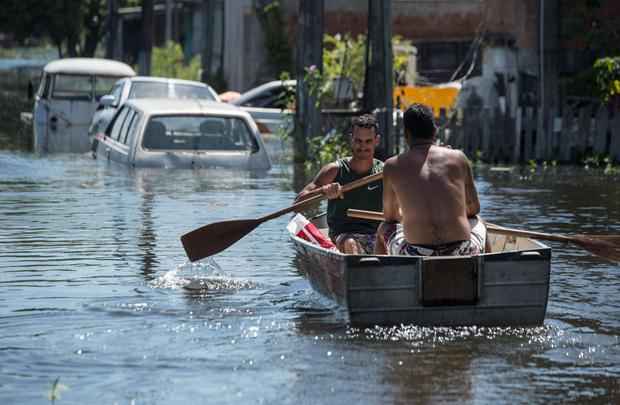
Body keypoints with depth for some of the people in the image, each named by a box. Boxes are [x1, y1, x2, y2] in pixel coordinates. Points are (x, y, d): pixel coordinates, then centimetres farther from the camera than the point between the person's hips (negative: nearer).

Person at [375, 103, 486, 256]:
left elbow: (390, 216, 17)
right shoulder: (458, 158, 6)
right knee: (477, 224, 35)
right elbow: (474, 208, 15)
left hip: (416, 256, -1)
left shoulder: (393, 166, 5)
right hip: (461, 254, 1)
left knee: (384, 229, 30)